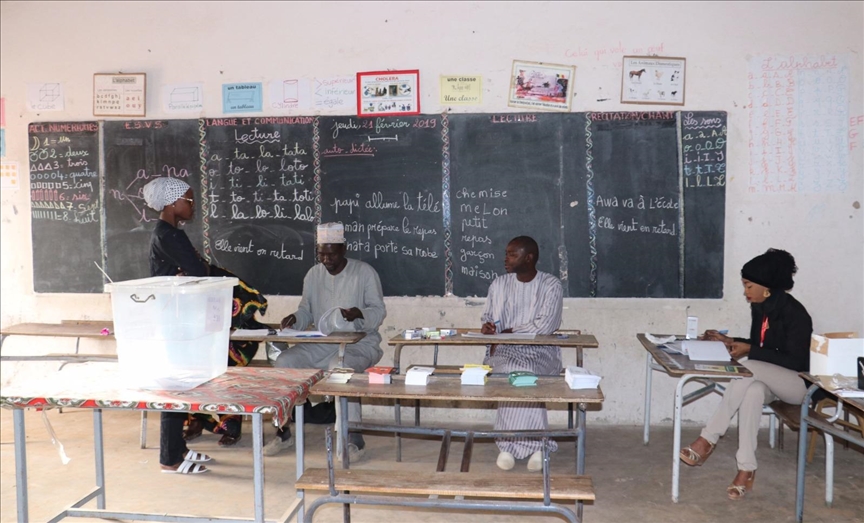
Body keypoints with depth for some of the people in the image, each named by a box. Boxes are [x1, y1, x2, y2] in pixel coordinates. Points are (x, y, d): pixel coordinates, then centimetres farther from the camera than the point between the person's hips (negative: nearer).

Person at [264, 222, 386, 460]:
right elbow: (306, 311, 15)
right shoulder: (313, 274, 10)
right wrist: (295, 319, -9)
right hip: (321, 344, 5)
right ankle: (283, 432, -2)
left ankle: (353, 439, -25)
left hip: (359, 343, -5)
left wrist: (358, 313, -28)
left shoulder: (365, 272, -5)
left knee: (343, 367, -37)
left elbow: (379, 311, -7)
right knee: (284, 361, -17)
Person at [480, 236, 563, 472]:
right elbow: (488, 317, 15)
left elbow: (545, 325, -12)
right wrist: (488, 326, -10)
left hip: (540, 350, -2)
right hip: (505, 350, 2)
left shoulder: (551, 285, -1)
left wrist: (507, 332, -12)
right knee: (513, 372, -32)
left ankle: (510, 443, -19)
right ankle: (534, 443, -19)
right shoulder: (499, 284, 11)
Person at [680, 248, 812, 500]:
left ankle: (708, 439, -30)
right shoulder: (759, 308, 4)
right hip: (769, 380, 7)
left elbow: (796, 362, -21)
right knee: (753, 391, -31)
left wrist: (749, 351, -25)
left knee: (748, 369, -34)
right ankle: (746, 468, -33)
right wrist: (731, 341, 1)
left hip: (801, 383, -6)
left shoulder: (794, 313, -19)